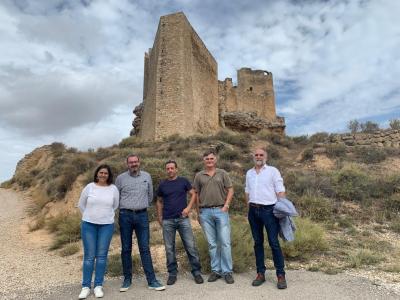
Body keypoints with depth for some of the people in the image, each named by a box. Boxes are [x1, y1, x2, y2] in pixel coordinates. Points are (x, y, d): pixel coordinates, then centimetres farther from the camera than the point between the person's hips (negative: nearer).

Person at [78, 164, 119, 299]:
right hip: (88, 225, 0)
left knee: (101, 255, 4)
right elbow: (81, 205, 9)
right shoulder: (89, 187, -2)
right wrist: (90, 216, 12)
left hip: (107, 225, 0)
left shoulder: (113, 189, -1)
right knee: (89, 256, 3)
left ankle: (98, 286, 15)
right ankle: (86, 287, 14)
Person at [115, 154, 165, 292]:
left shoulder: (146, 176, 6)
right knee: (126, 249, 8)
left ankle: (152, 281, 6)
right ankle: (127, 279, 22)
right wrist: (125, 208, 11)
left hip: (142, 215, 1)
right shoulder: (121, 178, 1)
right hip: (125, 215, 0)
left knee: (145, 249, 1)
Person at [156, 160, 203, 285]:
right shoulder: (162, 185, 7)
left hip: (183, 219, -1)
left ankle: (197, 272, 12)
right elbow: (159, 202, 15)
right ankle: (172, 274, 20)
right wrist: (159, 218, 8)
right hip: (167, 221, 2)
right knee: (169, 248, 7)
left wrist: (188, 207, -10)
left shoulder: (183, 181, 2)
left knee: (191, 246, -1)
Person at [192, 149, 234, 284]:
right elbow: (196, 195, 11)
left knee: (225, 242, -1)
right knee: (212, 244, 8)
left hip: (221, 211, -1)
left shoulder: (222, 173, 6)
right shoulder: (199, 176, 8)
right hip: (205, 212, 1)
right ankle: (215, 270, 20)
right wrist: (198, 213, 8)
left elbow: (230, 190, 5)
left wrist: (226, 205, -7)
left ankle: (227, 271, 11)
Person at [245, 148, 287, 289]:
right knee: (258, 242, 10)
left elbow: (280, 191, -5)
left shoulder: (273, 171, -1)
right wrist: (249, 208, 12)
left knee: (274, 242, -3)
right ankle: (260, 273, 19)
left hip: (269, 210, -5)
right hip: (253, 211, 5)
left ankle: (280, 275, 8)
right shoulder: (249, 173, 13)